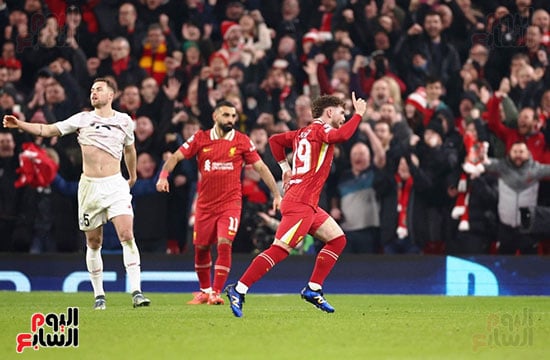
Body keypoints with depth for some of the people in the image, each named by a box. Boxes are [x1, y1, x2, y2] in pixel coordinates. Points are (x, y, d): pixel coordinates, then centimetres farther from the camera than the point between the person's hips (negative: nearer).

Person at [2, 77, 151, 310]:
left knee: (127, 235, -16)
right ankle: (99, 295, 15)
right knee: (93, 242, 4)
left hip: (115, 185, -1)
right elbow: (47, 130, 1)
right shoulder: (82, 119, 4)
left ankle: (136, 292, -18)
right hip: (89, 186, 1)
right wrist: (19, 124, -12)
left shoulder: (124, 121, 6)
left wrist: (133, 176, 35)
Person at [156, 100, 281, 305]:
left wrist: (276, 194, 1)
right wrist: (163, 176, -17)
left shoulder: (242, 141, 0)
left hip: (230, 203, -2)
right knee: (201, 248, 8)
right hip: (205, 203, 2)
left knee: (224, 244, -18)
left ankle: (216, 292, -13)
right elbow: (176, 157, 1)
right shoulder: (200, 139, 2)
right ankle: (204, 290, 28)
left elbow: (260, 167, 4)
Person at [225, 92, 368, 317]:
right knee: (280, 250, -14)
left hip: (308, 205, 10)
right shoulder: (321, 130, -6)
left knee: (337, 239, 12)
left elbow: (275, 140, 27)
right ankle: (239, 290, -14)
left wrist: (285, 166, 26)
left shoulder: (303, 133, 19)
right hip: (300, 203, -10)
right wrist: (358, 114, -15)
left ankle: (313, 290, 11)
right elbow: (342, 135, -27)